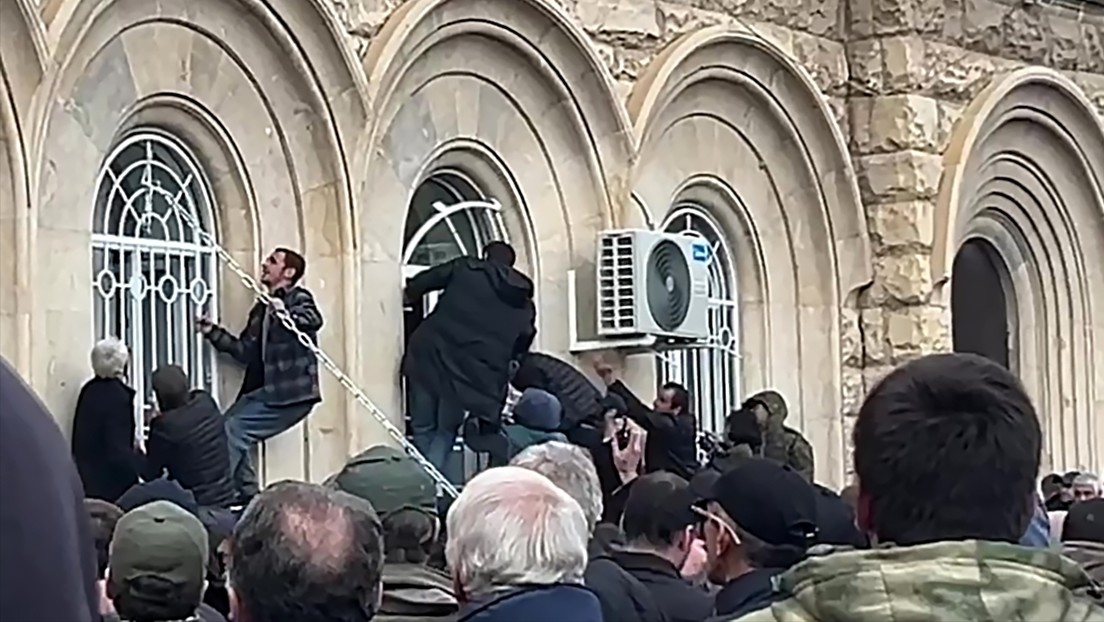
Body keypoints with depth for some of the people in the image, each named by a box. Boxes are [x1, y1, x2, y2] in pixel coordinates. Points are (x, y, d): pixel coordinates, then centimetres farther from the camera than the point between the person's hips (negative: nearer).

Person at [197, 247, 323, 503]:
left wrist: (287, 316, -45)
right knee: (226, 429, 8)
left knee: (234, 430, -15)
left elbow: (313, 319, -28)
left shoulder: (298, 298, -5)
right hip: (267, 389, 9)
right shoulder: (262, 308, 19)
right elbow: (246, 352, 18)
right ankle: (247, 495, 15)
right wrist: (213, 333, 10)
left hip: (291, 392, -9)